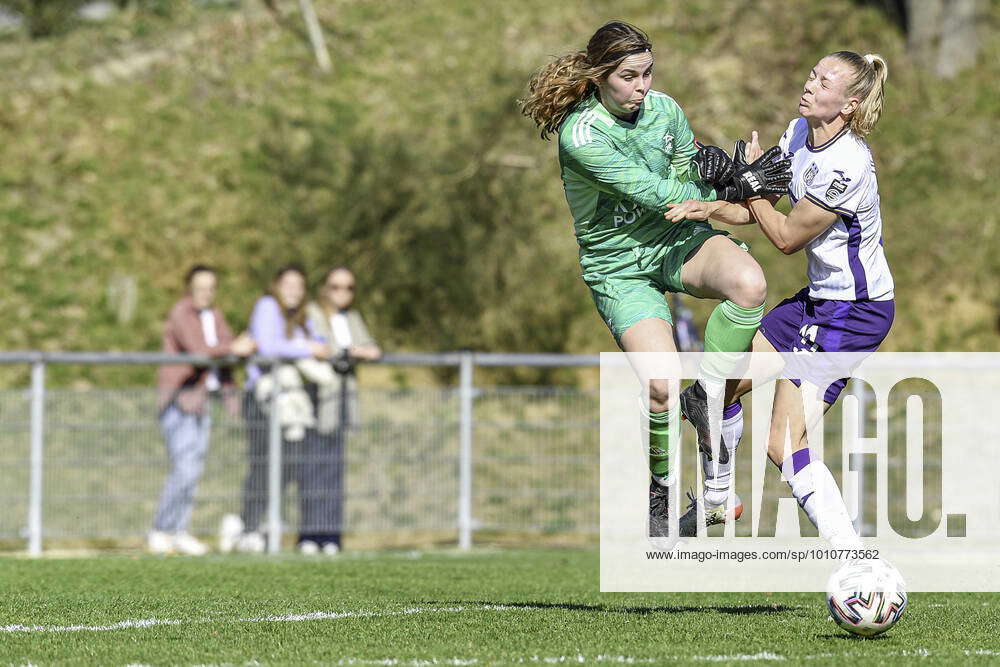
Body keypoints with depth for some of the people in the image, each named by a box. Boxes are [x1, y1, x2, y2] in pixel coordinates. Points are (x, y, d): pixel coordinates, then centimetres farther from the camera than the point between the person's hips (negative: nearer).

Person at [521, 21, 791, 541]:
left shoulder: (663, 108, -3)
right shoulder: (580, 135, -21)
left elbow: (693, 178, 9)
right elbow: (651, 194, -24)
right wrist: (731, 190, -24)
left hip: (678, 241, 4)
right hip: (619, 267, -4)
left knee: (749, 283, -30)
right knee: (662, 387, -21)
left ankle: (706, 399, -7)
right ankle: (663, 488, 11)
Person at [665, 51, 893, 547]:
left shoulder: (846, 166, -26)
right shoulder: (800, 134, 2)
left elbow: (786, 237, -15)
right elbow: (758, 208, 8)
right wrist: (708, 208, -11)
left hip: (856, 313, -10)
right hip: (818, 299, 10)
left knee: (783, 443, -16)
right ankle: (717, 500, 43)